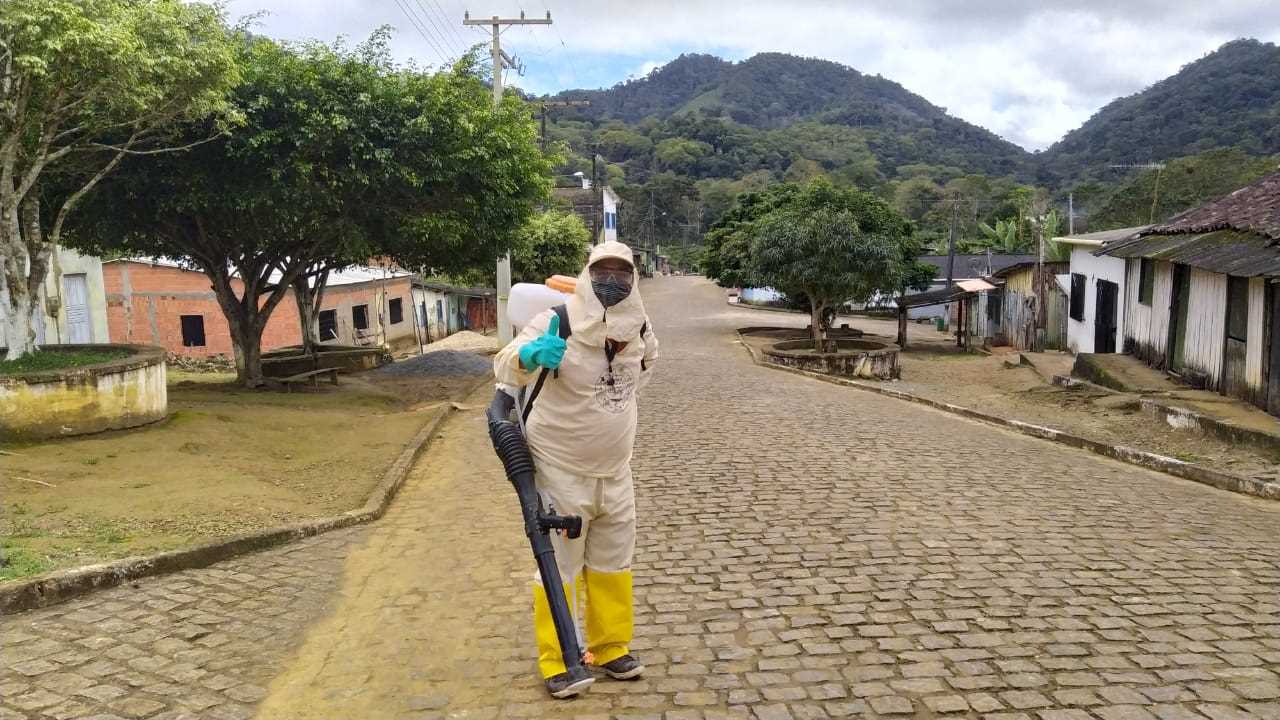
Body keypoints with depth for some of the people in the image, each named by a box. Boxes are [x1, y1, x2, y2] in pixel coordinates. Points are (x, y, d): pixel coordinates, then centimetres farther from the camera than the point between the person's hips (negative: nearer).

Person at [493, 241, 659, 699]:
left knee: (612, 565, 17)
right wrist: (531, 354, -49)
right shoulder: (556, 323, -19)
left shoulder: (638, 326, -1)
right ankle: (556, 663, 19)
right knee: (560, 568, 4)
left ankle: (610, 650, 34)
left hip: (614, 471, 6)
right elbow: (506, 369, -27)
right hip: (561, 470, -6)